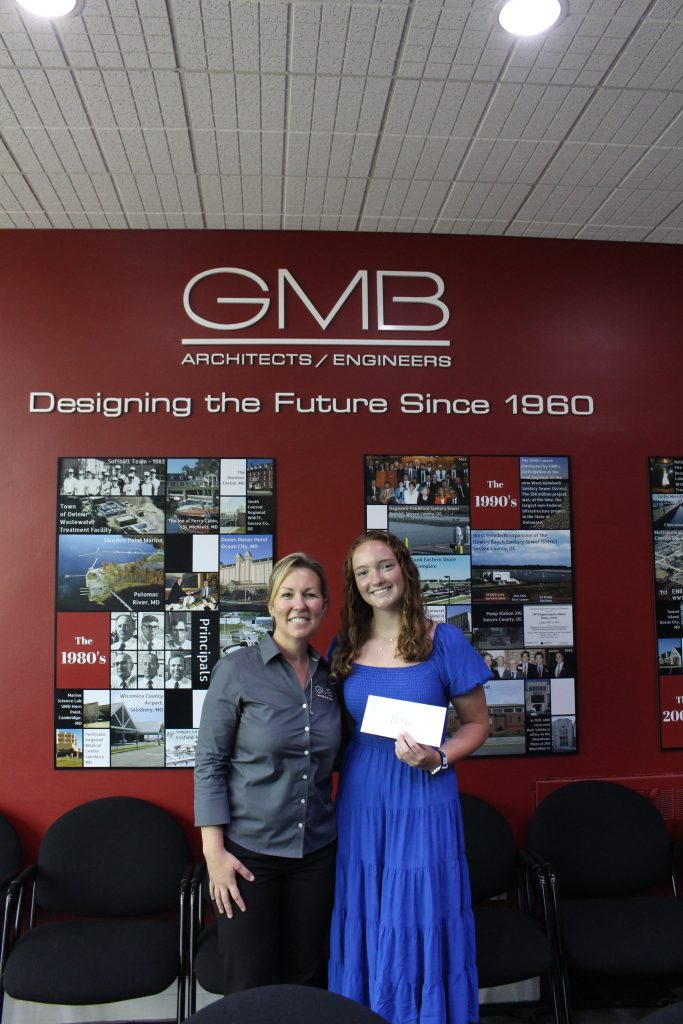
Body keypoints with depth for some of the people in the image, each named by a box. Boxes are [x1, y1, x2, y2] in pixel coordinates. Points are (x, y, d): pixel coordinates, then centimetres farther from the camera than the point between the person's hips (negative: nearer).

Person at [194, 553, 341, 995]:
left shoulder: (329, 676, 4)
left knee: (308, 978, 14)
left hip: (317, 850, 4)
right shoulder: (237, 670, -9)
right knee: (252, 988, 6)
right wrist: (214, 851, -13)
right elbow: (210, 763, -8)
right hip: (249, 850, -4)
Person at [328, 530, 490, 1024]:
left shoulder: (444, 640, -6)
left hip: (423, 803, -3)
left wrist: (438, 759, -15)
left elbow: (478, 723, 1)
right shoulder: (345, 646, 4)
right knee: (365, 928, 13)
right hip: (360, 803, 3)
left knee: (420, 927, 6)